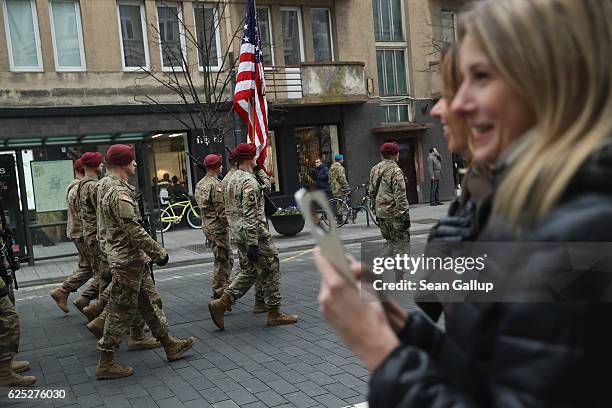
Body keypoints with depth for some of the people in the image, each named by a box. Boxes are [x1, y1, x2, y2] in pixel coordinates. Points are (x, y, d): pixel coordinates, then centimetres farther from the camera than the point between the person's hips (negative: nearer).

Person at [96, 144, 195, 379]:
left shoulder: (109, 189, 12)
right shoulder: (120, 194, -21)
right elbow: (134, 231, -25)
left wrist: (150, 252, 22)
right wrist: (158, 252, -15)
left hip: (134, 261, 10)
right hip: (127, 261, -10)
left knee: (151, 302, 15)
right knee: (122, 312, -2)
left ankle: (170, 346, 25)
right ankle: (106, 364, 8)